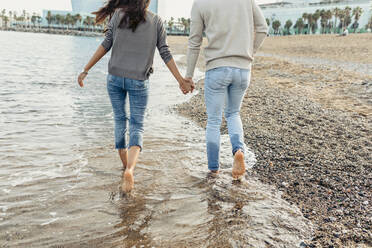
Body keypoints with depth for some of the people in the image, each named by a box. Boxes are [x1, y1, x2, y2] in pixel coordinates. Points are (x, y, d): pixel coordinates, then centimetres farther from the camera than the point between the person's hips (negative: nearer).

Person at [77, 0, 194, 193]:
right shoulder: (156, 21, 2)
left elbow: (106, 45, -3)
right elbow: (165, 54, -2)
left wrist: (86, 70, 3)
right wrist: (181, 81, 2)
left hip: (115, 77, 1)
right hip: (139, 81, -1)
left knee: (120, 120, 18)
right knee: (137, 126, 3)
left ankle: (125, 164, 29)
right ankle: (129, 170, -22)